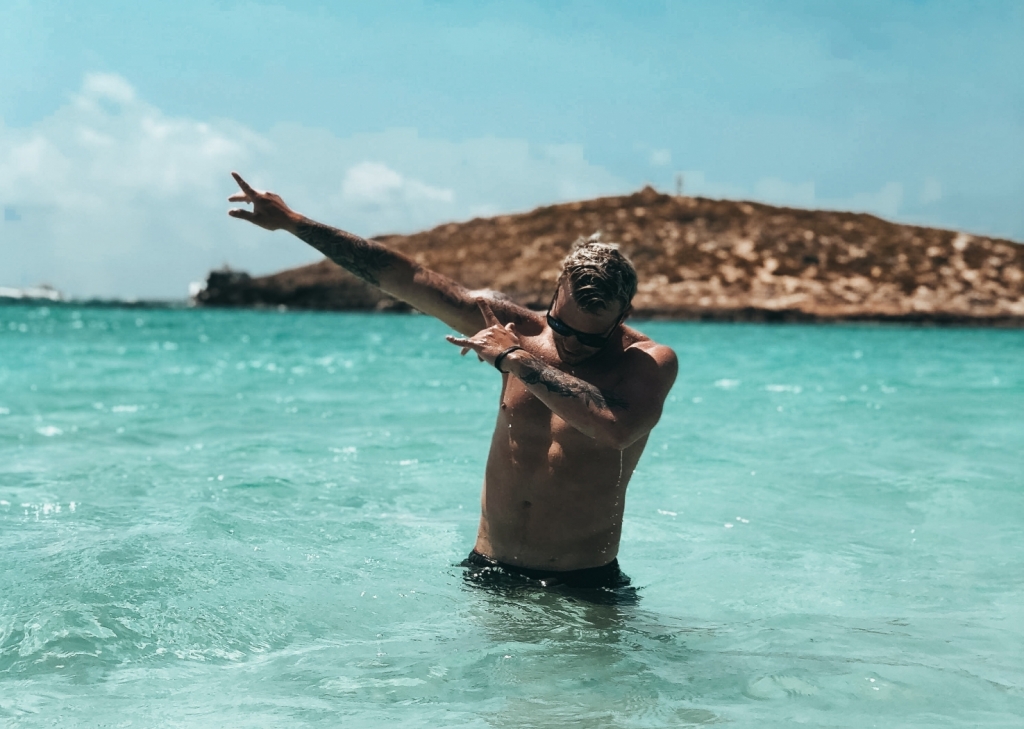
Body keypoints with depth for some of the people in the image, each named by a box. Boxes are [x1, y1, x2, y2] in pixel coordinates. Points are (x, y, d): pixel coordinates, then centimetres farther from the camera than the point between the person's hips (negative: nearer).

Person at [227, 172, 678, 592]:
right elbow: (404, 278, 3)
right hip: (489, 574, 3)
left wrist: (517, 360, -24)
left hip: (584, 586, -3)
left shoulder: (649, 363, -10)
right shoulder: (521, 331, 0)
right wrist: (291, 222, 5)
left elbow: (616, 428, -34)